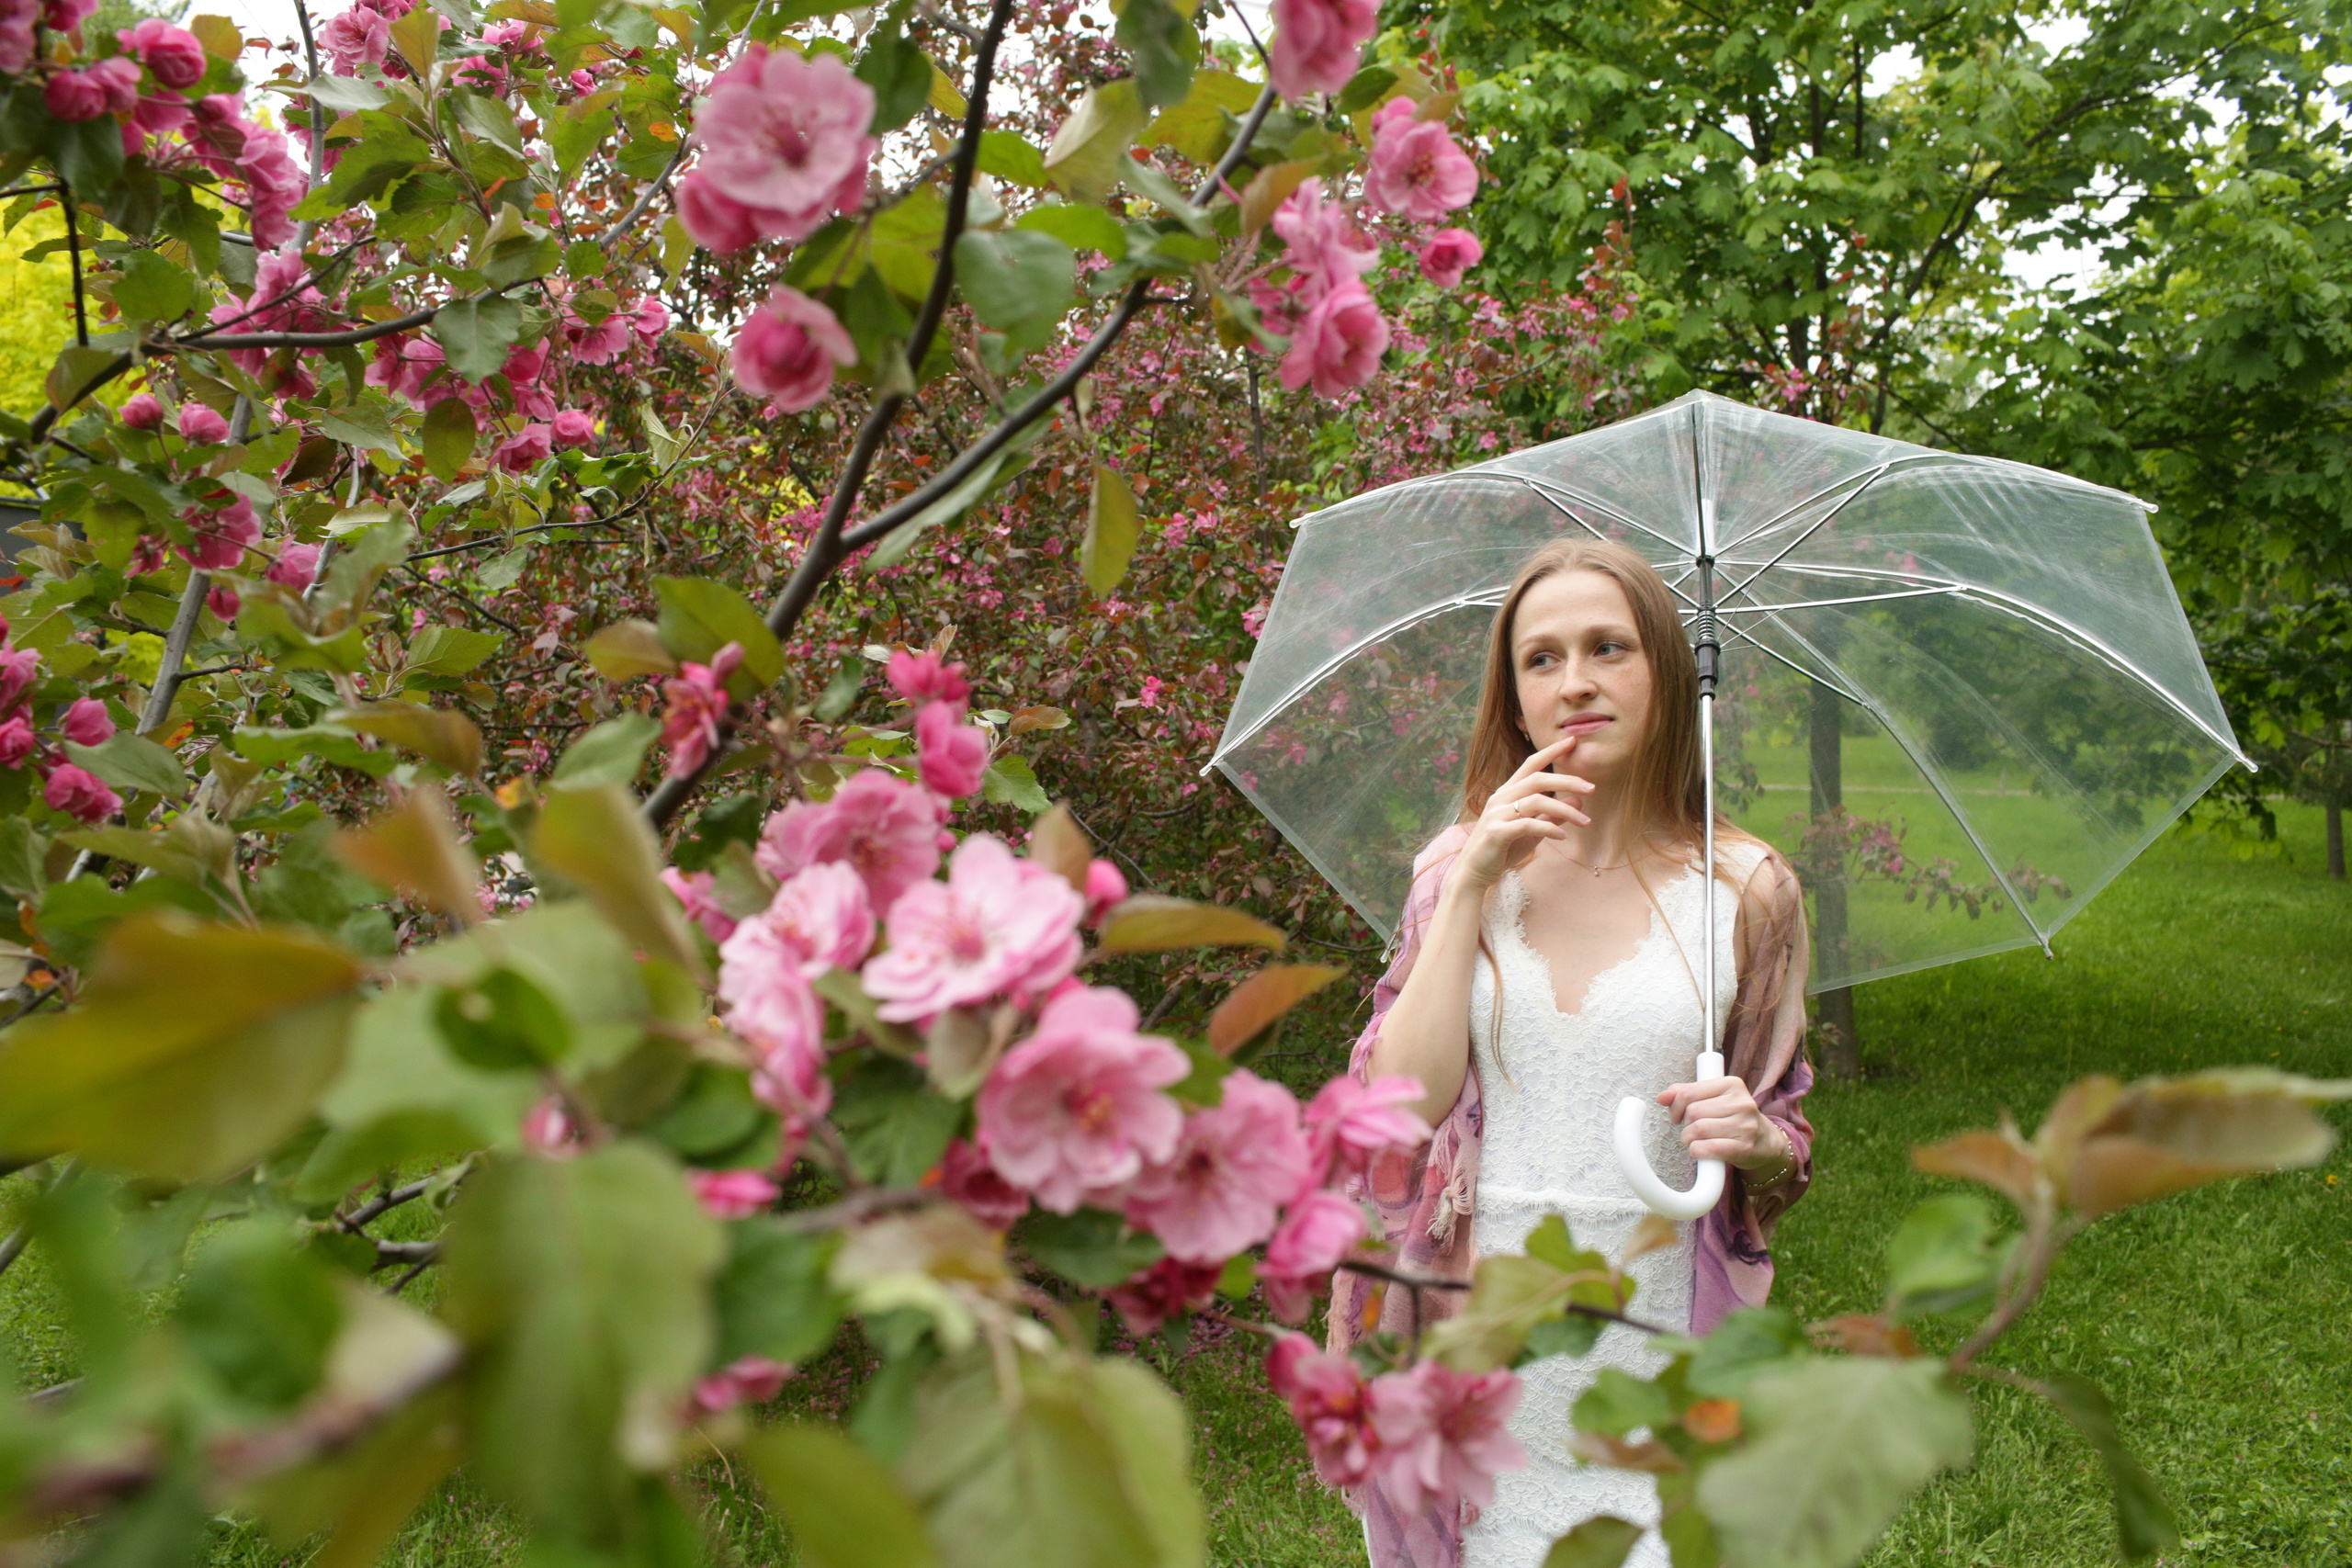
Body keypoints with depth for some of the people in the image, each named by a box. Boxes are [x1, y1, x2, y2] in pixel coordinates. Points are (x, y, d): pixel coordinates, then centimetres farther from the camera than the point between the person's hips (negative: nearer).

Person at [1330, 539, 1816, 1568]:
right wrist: (1473, 886, -12)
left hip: (1653, 1349, -1)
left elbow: (1787, 1144, 8)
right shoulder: (1460, 873, 2)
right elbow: (1401, 1103, -11)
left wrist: (1755, 1140, -14)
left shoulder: (1746, 892, -1)